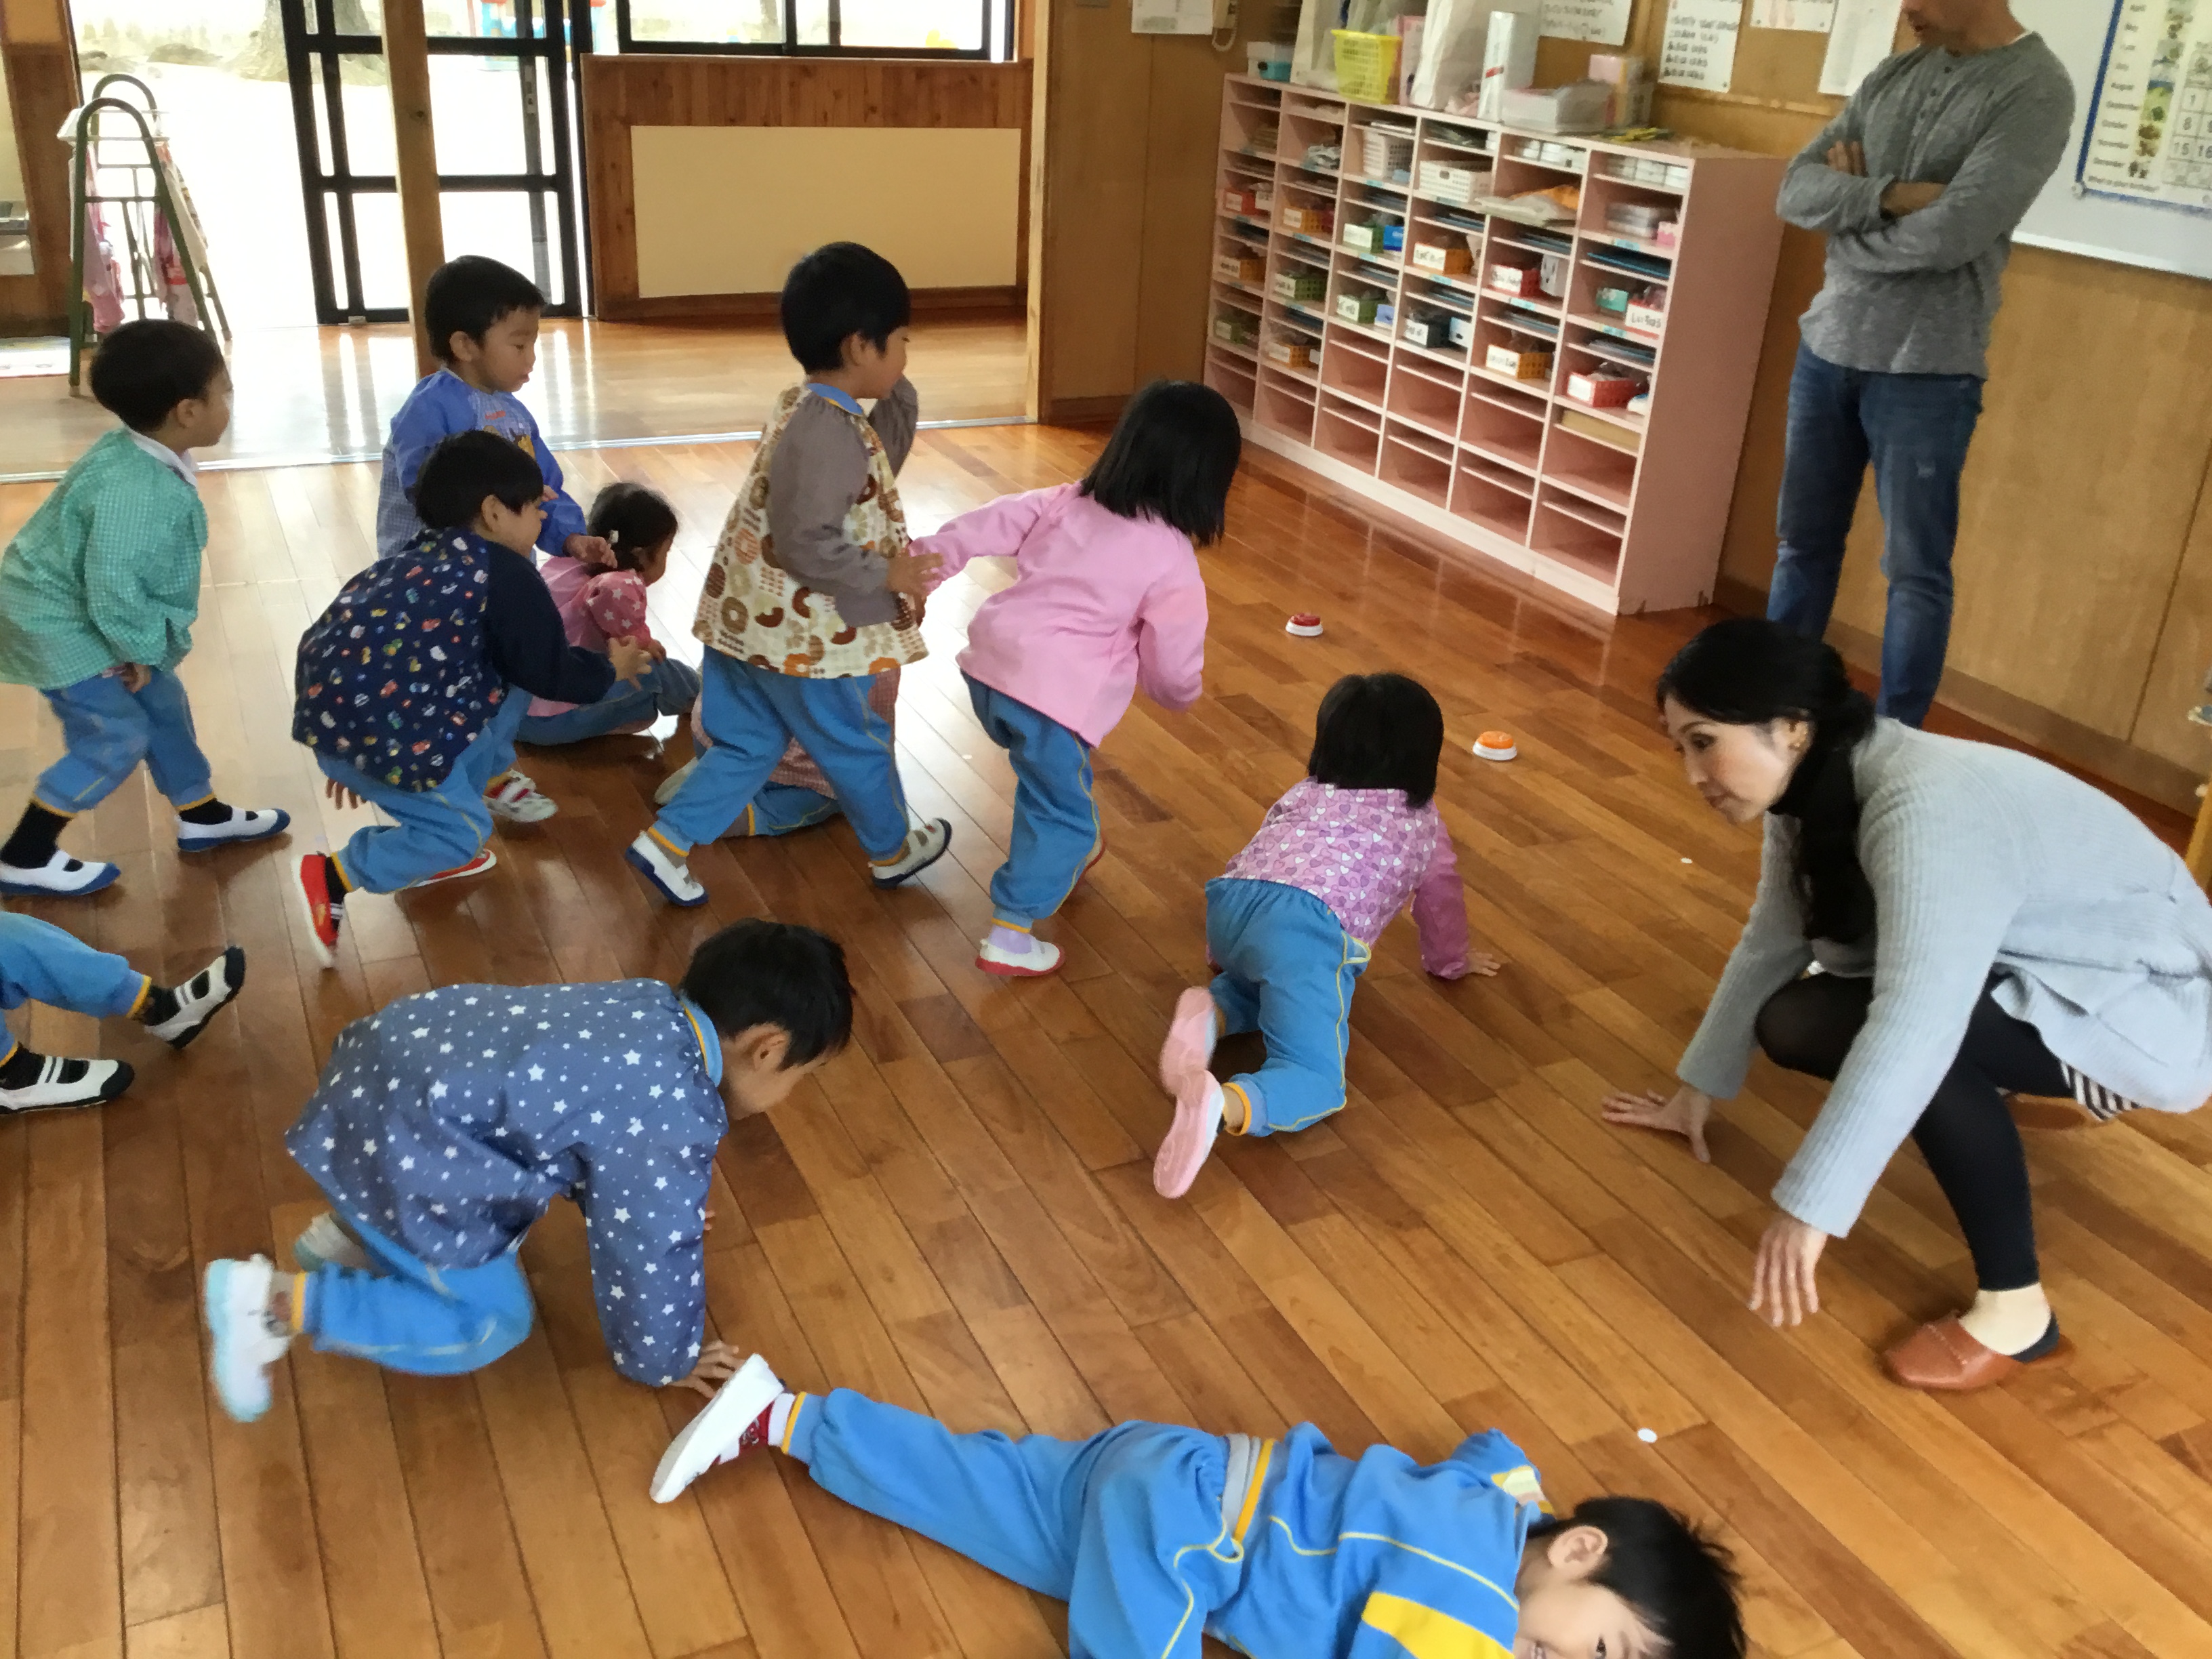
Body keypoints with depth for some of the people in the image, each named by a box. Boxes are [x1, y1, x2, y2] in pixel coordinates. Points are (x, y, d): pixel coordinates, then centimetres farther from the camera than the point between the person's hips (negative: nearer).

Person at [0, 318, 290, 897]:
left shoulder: (145, 457, -3)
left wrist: (147, 642, 9)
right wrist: (140, 647, -15)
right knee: (116, 737, -2)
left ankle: (203, 815, 36)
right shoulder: (133, 490, -35)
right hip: (58, 622, -10)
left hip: (80, 611, 10)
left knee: (163, 703, 18)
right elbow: (113, 586, -31)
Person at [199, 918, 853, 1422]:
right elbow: (651, 1248, -12)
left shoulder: (656, 1009, 5)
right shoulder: (671, 1117, -22)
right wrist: (661, 1362, 6)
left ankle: (349, 1235, 24)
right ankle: (277, 1301, 3)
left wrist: (672, 1206, 38)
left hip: (392, 1064, 9)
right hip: (395, 1144, -9)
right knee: (491, 1324, 6)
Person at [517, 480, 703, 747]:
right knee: (649, 668, -1)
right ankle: (695, 694, 25)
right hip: (547, 721, -9)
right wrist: (639, 639, -20)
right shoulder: (624, 583, -18)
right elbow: (615, 592, -42)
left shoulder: (564, 564, 8)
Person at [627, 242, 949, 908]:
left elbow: (871, 473, 15)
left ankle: (665, 841, 18)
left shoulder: (807, 410, 7)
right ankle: (893, 851, 32)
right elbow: (806, 544, -29)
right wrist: (884, 573, -19)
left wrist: (898, 397, 4)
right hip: (797, 631, -9)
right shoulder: (827, 431, -25)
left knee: (748, 745, 19)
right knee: (856, 745, 12)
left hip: (754, 618, 9)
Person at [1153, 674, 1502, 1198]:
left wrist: (1223, 951, 53)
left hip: (1228, 903, 5)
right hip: (1311, 928, -5)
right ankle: (1219, 1105, -39)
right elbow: (1441, 895, 41)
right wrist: (1451, 960, 61)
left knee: (1270, 983, 36)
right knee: (1314, 1082, -7)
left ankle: (1210, 1011, 3)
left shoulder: (1302, 795, 38)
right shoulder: (1421, 819, 30)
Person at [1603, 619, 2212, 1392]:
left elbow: (1914, 1024, -41)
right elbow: (1770, 944, 6)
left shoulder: (1928, 809, -33)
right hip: (2047, 971, 9)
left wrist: (1809, 1208, -41)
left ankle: (2015, 1308, -18)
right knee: (1794, 1023, -1)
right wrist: (1699, 1086, 11)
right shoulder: (1812, 790, -5)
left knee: (1858, 1031, -33)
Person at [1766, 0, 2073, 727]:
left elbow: (1947, 236, -21)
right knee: (1804, 544, 14)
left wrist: (1845, 202, -6)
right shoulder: (1892, 76, 10)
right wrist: (1886, 196, -16)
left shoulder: (2035, 90, -11)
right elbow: (1796, 189, 1)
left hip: (1925, 369, -6)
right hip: (1827, 345, 6)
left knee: (1916, 571, 1)